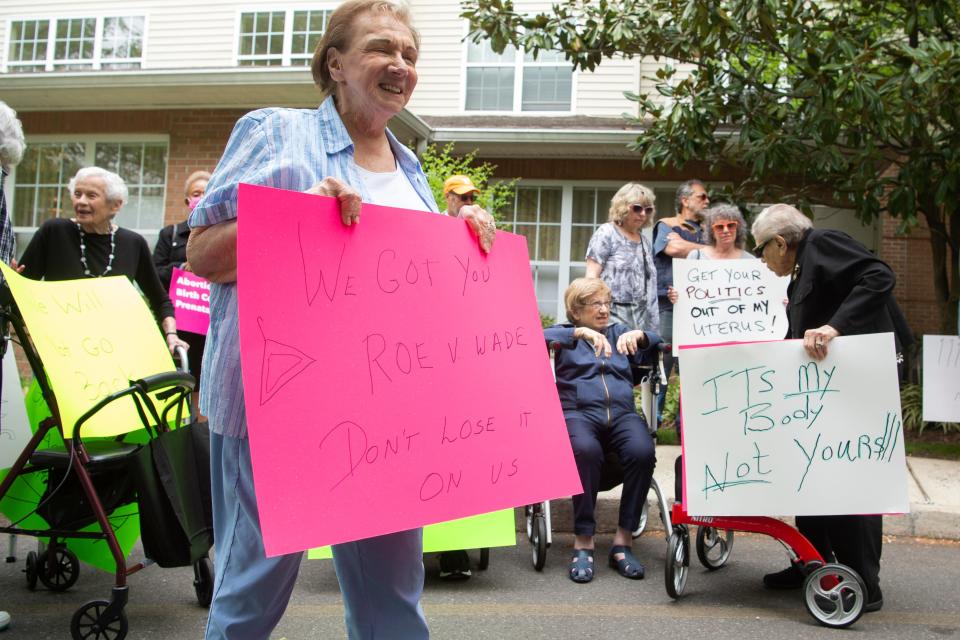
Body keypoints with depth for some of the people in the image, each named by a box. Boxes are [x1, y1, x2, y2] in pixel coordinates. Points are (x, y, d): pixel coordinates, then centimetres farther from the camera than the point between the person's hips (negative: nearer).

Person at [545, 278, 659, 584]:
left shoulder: (620, 331, 28)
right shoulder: (564, 334, 19)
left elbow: (659, 347, 17)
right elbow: (535, 339, -3)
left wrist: (639, 336, -4)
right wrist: (580, 333, -14)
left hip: (622, 414, 3)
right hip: (578, 412, -2)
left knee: (642, 451, -31)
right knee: (585, 450, -37)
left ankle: (623, 539, -20)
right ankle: (583, 541, -25)